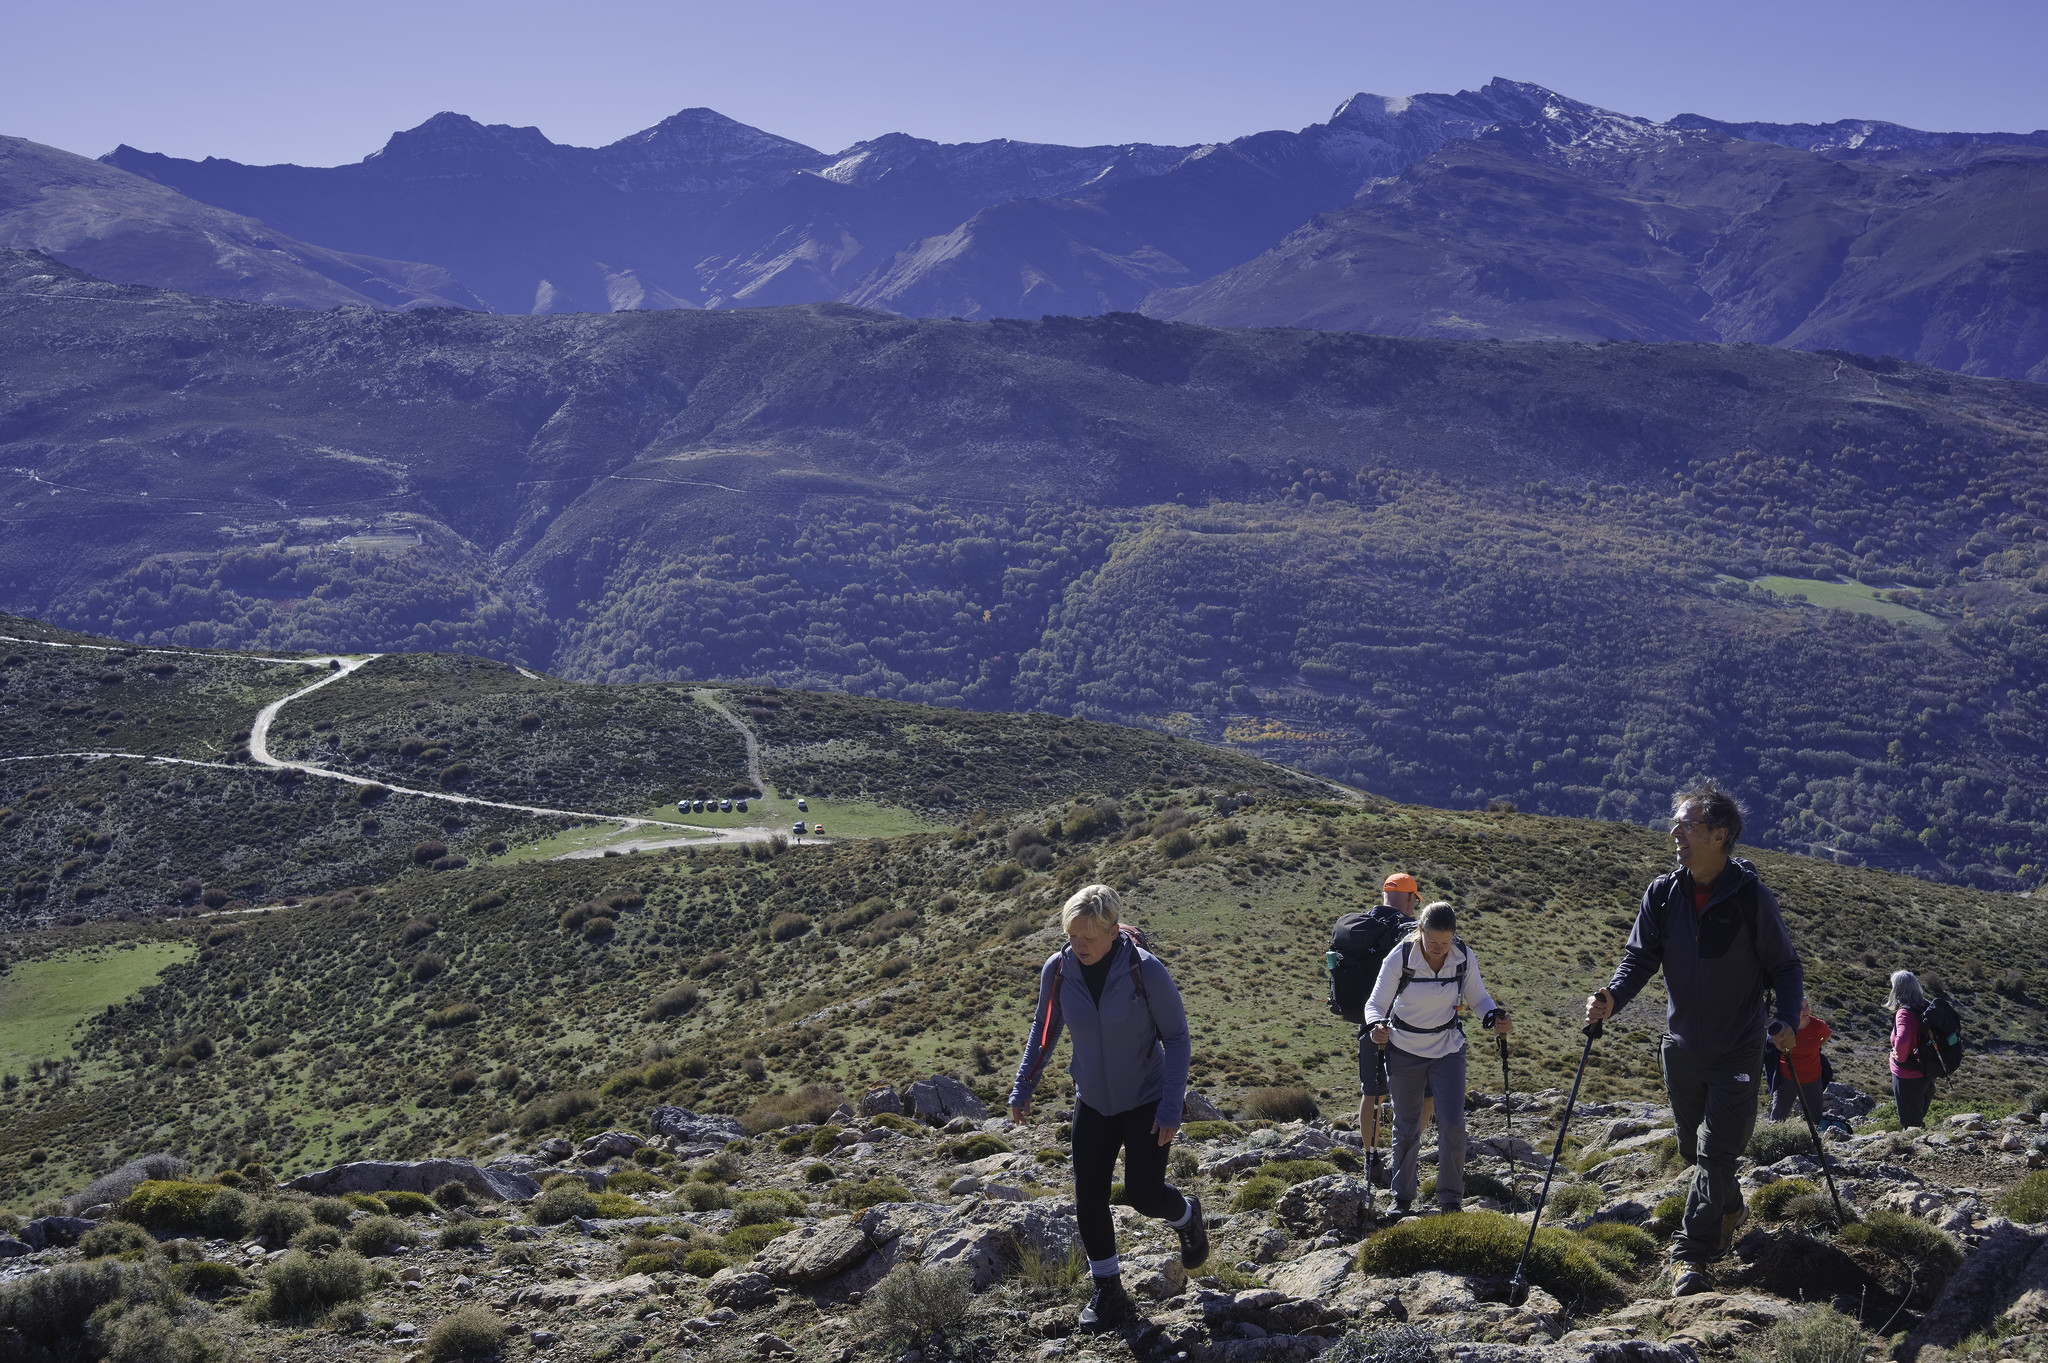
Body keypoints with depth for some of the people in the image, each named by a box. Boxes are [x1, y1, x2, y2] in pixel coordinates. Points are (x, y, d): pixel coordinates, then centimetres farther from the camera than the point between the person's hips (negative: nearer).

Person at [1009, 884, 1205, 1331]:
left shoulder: (1146, 971, -24)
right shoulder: (1057, 970, -13)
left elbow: (1176, 1037, -14)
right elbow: (1043, 1030, 5)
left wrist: (1171, 1108, -17)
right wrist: (1023, 1088, 4)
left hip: (1146, 1101, -4)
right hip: (1093, 1102, 4)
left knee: (1142, 1192, -7)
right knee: (1088, 1198, 2)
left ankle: (1187, 1216, 30)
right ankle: (1108, 1293, 20)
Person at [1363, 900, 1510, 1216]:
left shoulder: (1464, 957, -13)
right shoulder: (1399, 958, -20)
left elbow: (1477, 996, 2)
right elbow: (1376, 1004, -13)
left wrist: (1495, 1016, -18)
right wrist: (1377, 1026, -34)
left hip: (1448, 1050, 1)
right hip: (1405, 1051, -1)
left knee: (1453, 1125, -9)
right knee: (1406, 1128, 10)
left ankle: (1451, 1200, 7)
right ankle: (1402, 1199, 27)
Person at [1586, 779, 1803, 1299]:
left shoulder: (1751, 898, -13)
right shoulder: (1663, 893, -2)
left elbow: (1785, 968, -3)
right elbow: (1641, 957, -2)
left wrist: (1787, 1021, -18)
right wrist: (1613, 998, -20)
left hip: (1737, 1052, -4)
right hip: (1681, 1047, 5)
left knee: (1717, 1151, -8)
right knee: (1693, 1148, 18)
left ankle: (1691, 1254, -1)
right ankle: (1730, 1208, 44)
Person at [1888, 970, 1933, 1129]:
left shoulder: (1904, 1013, -24)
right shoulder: (1926, 1007, 0)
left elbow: (1902, 1040, -42)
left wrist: (1900, 1058, -22)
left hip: (1908, 1077, -8)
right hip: (1926, 1075, 8)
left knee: (1910, 1124, 6)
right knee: (1919, 1120, 25)